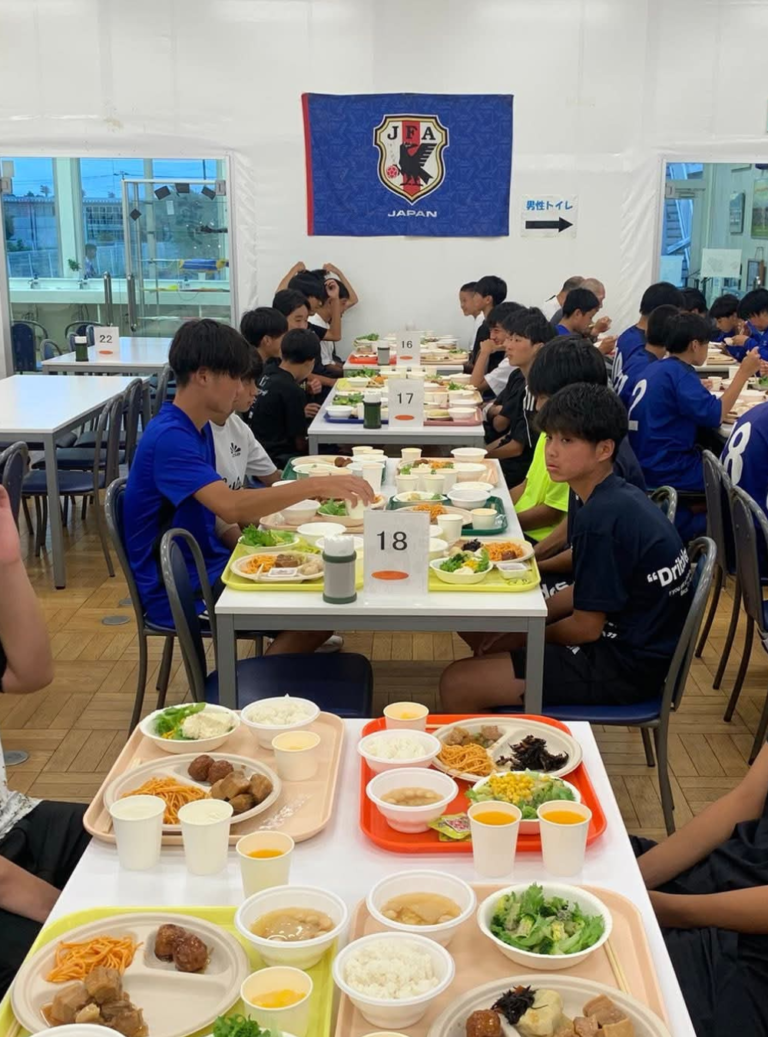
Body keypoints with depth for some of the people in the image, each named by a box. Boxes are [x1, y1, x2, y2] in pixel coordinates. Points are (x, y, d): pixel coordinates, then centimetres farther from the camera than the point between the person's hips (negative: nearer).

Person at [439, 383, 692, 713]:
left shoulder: (603, 517, -25)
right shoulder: (620, 498, 5)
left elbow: (586, 627, -20)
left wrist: (525, 637, -2)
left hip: (623, 667, -10)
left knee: (457, 685, -14)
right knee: (478, 628, 19)